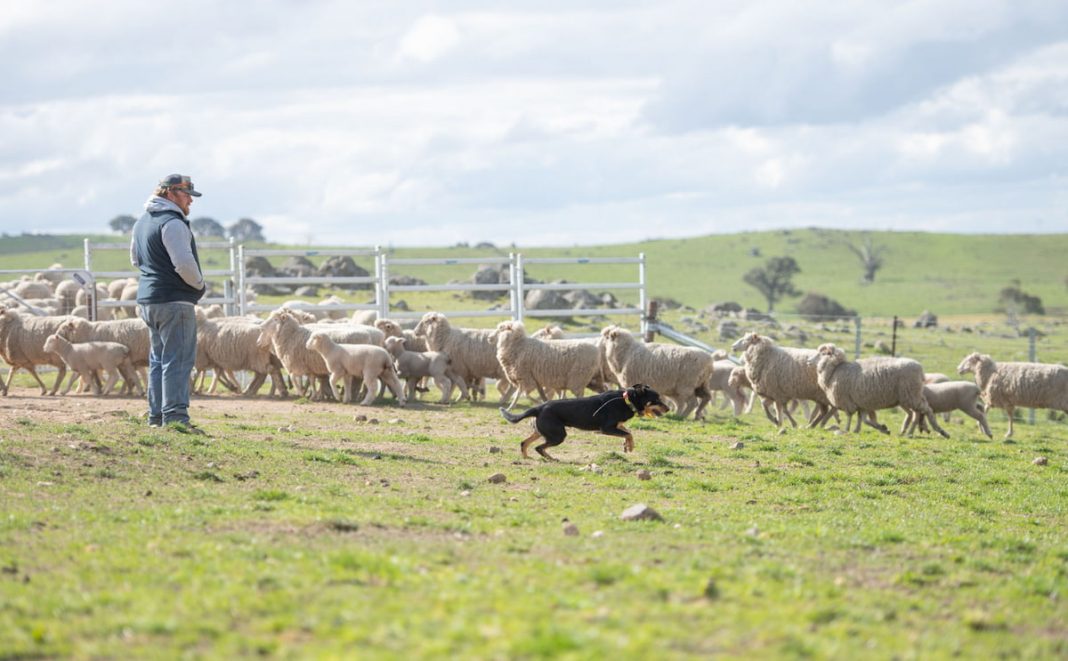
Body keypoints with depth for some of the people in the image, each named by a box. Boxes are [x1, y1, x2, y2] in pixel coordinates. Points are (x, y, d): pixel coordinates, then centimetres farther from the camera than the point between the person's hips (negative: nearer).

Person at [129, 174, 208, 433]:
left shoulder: (143, 222, 17)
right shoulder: (173, 223, -15)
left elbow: (136, 258, 28)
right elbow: (184, 263, -22)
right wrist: (199, 284, -5)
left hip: (148, 299, 10)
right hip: (175, 300, -10)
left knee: (159, 358, 15)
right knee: (178, 359, -10)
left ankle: (157, 416, 16)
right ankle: (175, 416, -15)